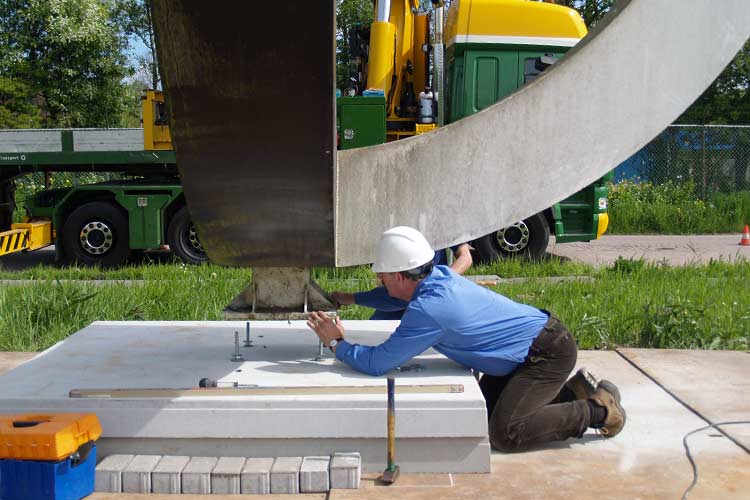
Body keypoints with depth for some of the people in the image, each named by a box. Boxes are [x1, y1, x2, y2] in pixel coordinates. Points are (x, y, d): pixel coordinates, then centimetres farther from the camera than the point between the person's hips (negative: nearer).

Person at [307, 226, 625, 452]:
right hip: (536, 340, 9)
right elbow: (394, 300, 25)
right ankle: (572, 393, 19)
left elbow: (376, 364, -21)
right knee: (484, 408, 14)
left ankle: (597, 411, -1)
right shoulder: (439, 276, 0)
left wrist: (336, 343, -6)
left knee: (504, 434, -17)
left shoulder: (428, 309, -27)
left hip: (549, 352, -9)